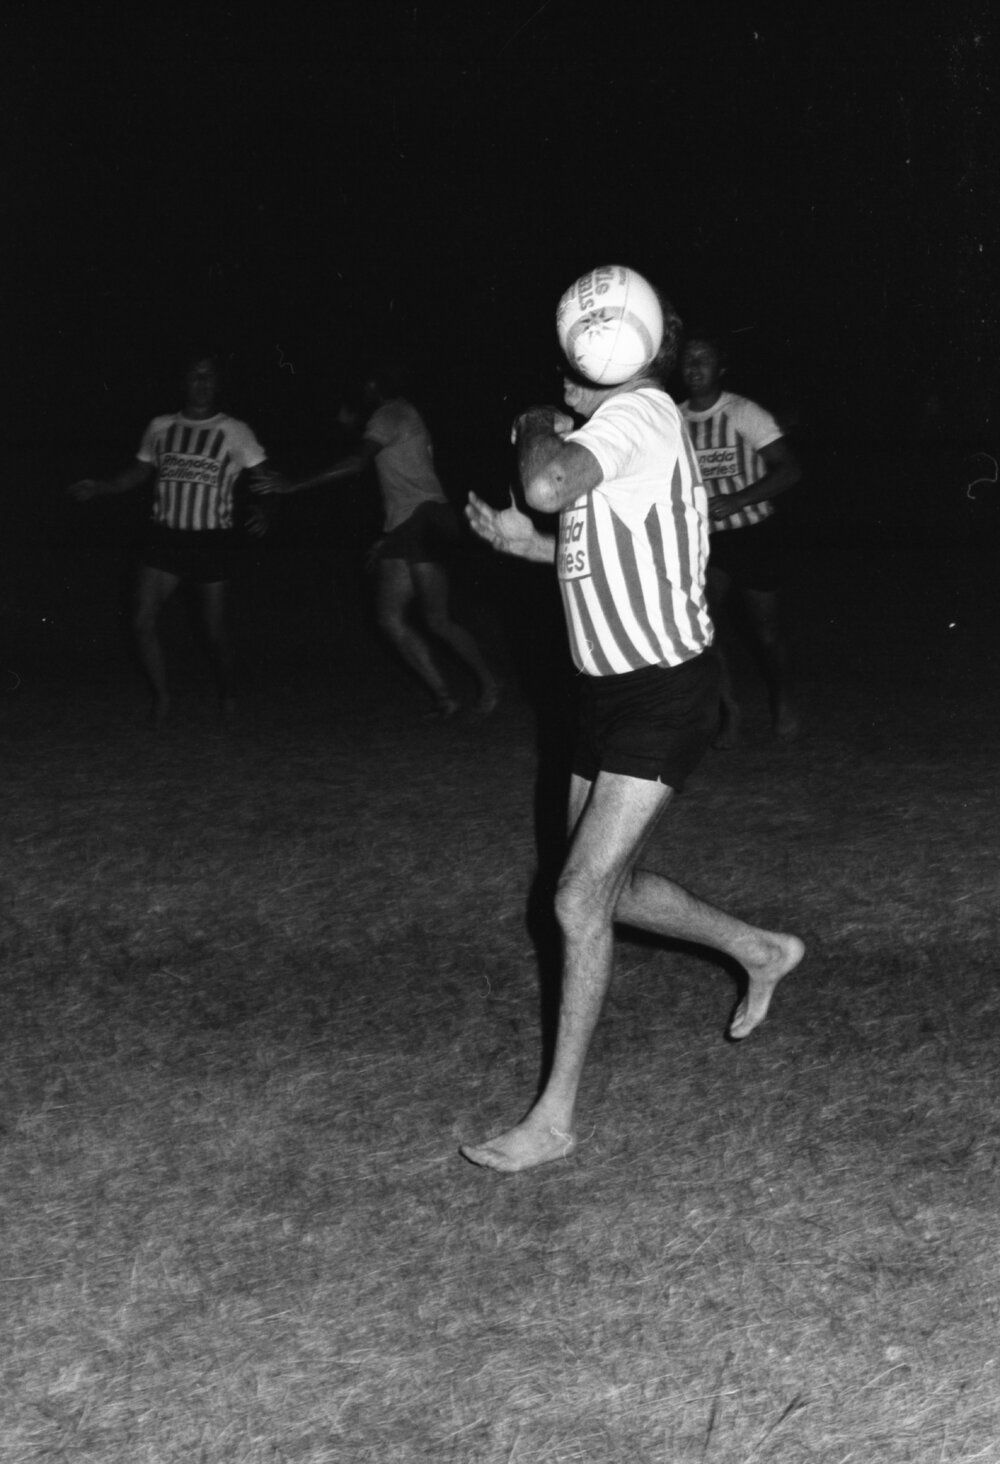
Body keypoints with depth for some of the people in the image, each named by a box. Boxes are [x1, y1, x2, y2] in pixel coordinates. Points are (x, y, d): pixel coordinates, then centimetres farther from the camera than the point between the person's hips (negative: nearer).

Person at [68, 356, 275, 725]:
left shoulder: (234, 432, -2)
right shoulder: (160, 427, 7)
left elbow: (264, 477, -3)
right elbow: (138, 472, 16)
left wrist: (262, 510, -24)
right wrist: (98, 487, 1)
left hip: (213, 541, -3)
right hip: (164, 537, 3)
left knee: (214, 629, 3)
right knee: (143, 621, -7)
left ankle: (228, 697, 28)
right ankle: (161, 698, 12)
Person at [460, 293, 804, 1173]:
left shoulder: (641, 411, -17)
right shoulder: (614, 437, 13)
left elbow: (547, 485, -35)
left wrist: (537, 430, -13)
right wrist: (528, 544, 11)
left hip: (665, 694, -10)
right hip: (611, 693, 10)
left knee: (582, 899, -11)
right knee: (612, 888, 18)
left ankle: (554, 1119, -3)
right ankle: (762, 952, 41)